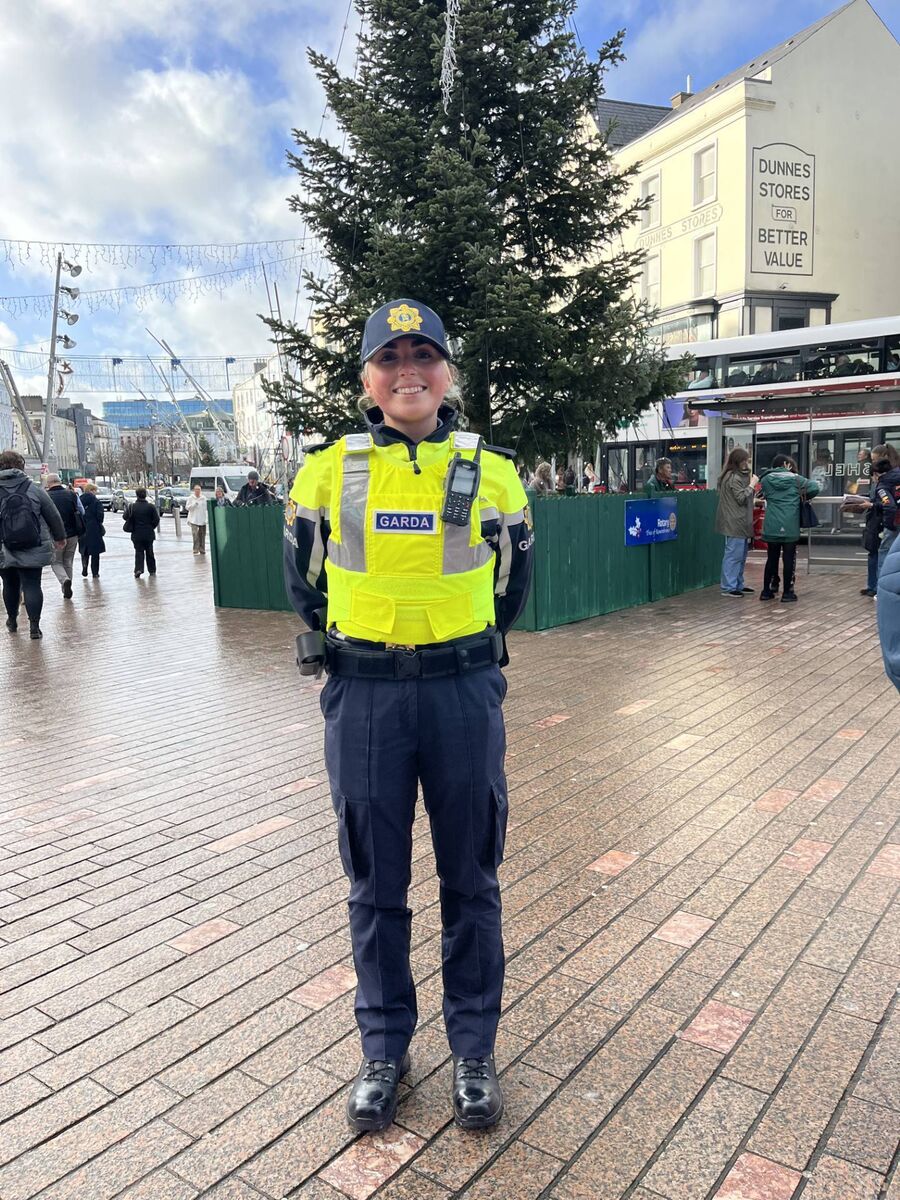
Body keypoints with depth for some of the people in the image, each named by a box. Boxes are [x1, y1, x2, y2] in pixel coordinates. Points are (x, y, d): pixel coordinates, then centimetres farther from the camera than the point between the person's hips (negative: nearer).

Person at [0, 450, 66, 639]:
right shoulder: (34, 489, -5)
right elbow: (53, 515, 2)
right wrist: (59, 537, 16)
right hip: (34, 551, -1)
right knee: (32, 586, 1)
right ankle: (34, 626, -4)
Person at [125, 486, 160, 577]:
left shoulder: (132, 507, -8)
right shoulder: (151, 507, -9)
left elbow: (126, 517, -4)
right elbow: (156, 519, -7)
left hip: (137, 534, 0)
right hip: (149, 534, 0)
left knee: (139, 552, 6)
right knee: (149, 552, 14)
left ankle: (138, 569, -13)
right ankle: (152, 570, 21)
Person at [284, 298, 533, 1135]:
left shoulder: (491, 473, 1)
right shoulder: (326, 471, 1)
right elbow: (302, 577, 13)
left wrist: (465, 656, 11)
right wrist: (347, 652, 11)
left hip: (463, 694, 0)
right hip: (363, 697, 0)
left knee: (469, 879, 11)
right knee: (375, 883, 12)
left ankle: (474, 1048, 31)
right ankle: (383, 1047, 32)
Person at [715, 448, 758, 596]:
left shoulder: (740, 476, 18)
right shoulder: (733, 478, -15)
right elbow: (741, 498, -16)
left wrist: (751, 485, 10)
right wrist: (752, 485, -9)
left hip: (740, 523, 11)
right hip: (735, 523, -11)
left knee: (741, 555, 15)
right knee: (734, 555, -8)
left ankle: (738, 585, 22)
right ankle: (728, 587, -5)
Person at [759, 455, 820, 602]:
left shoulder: (766, 479, 5)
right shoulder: (795, 479, 0)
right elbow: (814, 488, -4)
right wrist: (804, 498, 12)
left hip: (771, 527, 3)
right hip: (790, 527, -3)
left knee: (771, 558, 12)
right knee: (789, 559, 4)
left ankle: (766, 591, 15)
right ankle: (787, 593, 6)